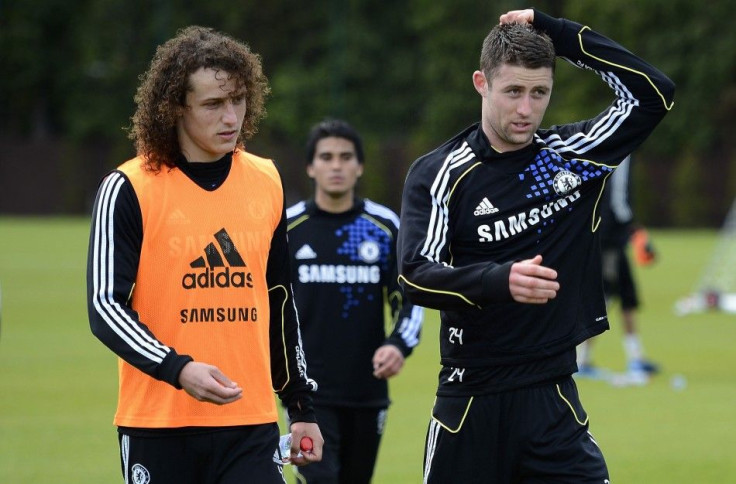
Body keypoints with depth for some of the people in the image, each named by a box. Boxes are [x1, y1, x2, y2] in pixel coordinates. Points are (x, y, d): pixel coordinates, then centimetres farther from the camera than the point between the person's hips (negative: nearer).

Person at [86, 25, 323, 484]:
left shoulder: (267, 183, 9)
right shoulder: (129, 189, -6)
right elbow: (105, 306, -10)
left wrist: (302, 406, 19)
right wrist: (180, 370, -24)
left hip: (252, 422, 3)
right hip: (157, 425, -3)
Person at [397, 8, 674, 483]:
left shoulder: (571, 156, 4)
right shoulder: (439, 173, -3)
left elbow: (653, 94, -2)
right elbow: (416, 275, -14)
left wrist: (553, 30, -6)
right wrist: (500, 280, -33)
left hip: (552, 398, 1)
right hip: (471, 400, -1)